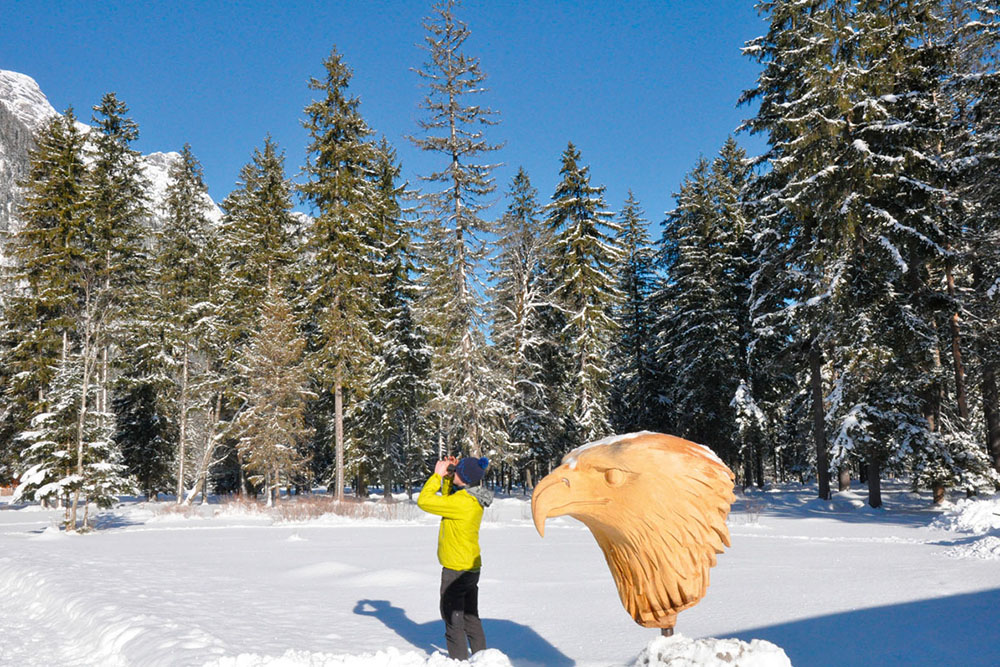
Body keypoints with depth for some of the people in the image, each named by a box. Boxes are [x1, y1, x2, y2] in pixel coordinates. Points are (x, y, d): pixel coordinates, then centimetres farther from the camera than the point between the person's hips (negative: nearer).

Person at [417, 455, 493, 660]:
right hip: (472, 568, 9)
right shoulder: (474, 498, 2)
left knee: (452, 618, 4)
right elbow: (447, 500, 20)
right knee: (471, 617, 20)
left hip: (456, 570, -9)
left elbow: (424, 501, -21)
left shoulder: (462, 503, -26)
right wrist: (447, 477, 6)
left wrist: (437, 475, -12)